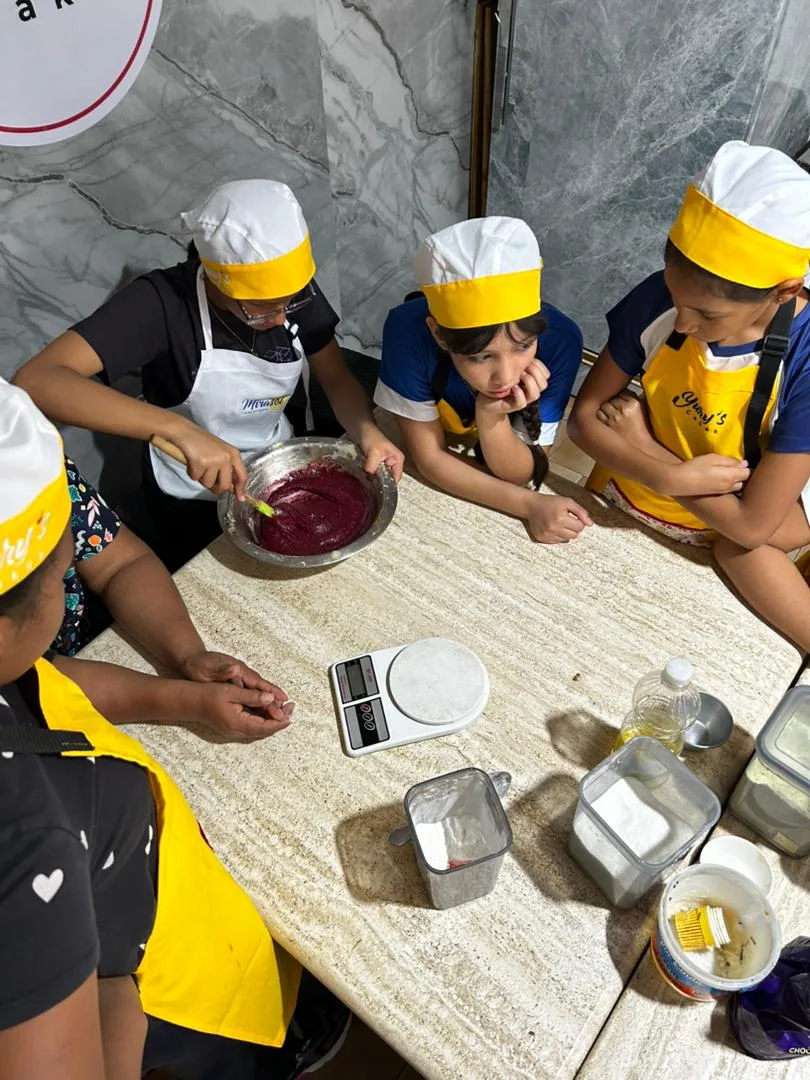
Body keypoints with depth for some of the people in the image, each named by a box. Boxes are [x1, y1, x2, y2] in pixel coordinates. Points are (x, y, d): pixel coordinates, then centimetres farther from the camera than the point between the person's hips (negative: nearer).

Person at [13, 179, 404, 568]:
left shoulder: (294, 289, -17)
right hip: (194, 500, -4)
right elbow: (35, 380, -42)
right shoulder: (160, 302, -31)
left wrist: (367, 431, -31)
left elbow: (337, 379, -9)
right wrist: (178, 429, -54)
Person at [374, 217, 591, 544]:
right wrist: (531, 505, -30)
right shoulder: (409, 332, -36)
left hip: (501, 462, 1)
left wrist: (491, 415, -40)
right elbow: (430, 459, -23)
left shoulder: (559, 340, -32)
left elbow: (518, 474, -21)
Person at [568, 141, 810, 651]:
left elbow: (751, 524, -25)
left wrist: (641, 442, -21)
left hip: (723, 536, -2)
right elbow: (584, 418, -12)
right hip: (624, 500, 3)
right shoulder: (659, 299, -21)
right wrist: (674, 477, -27)